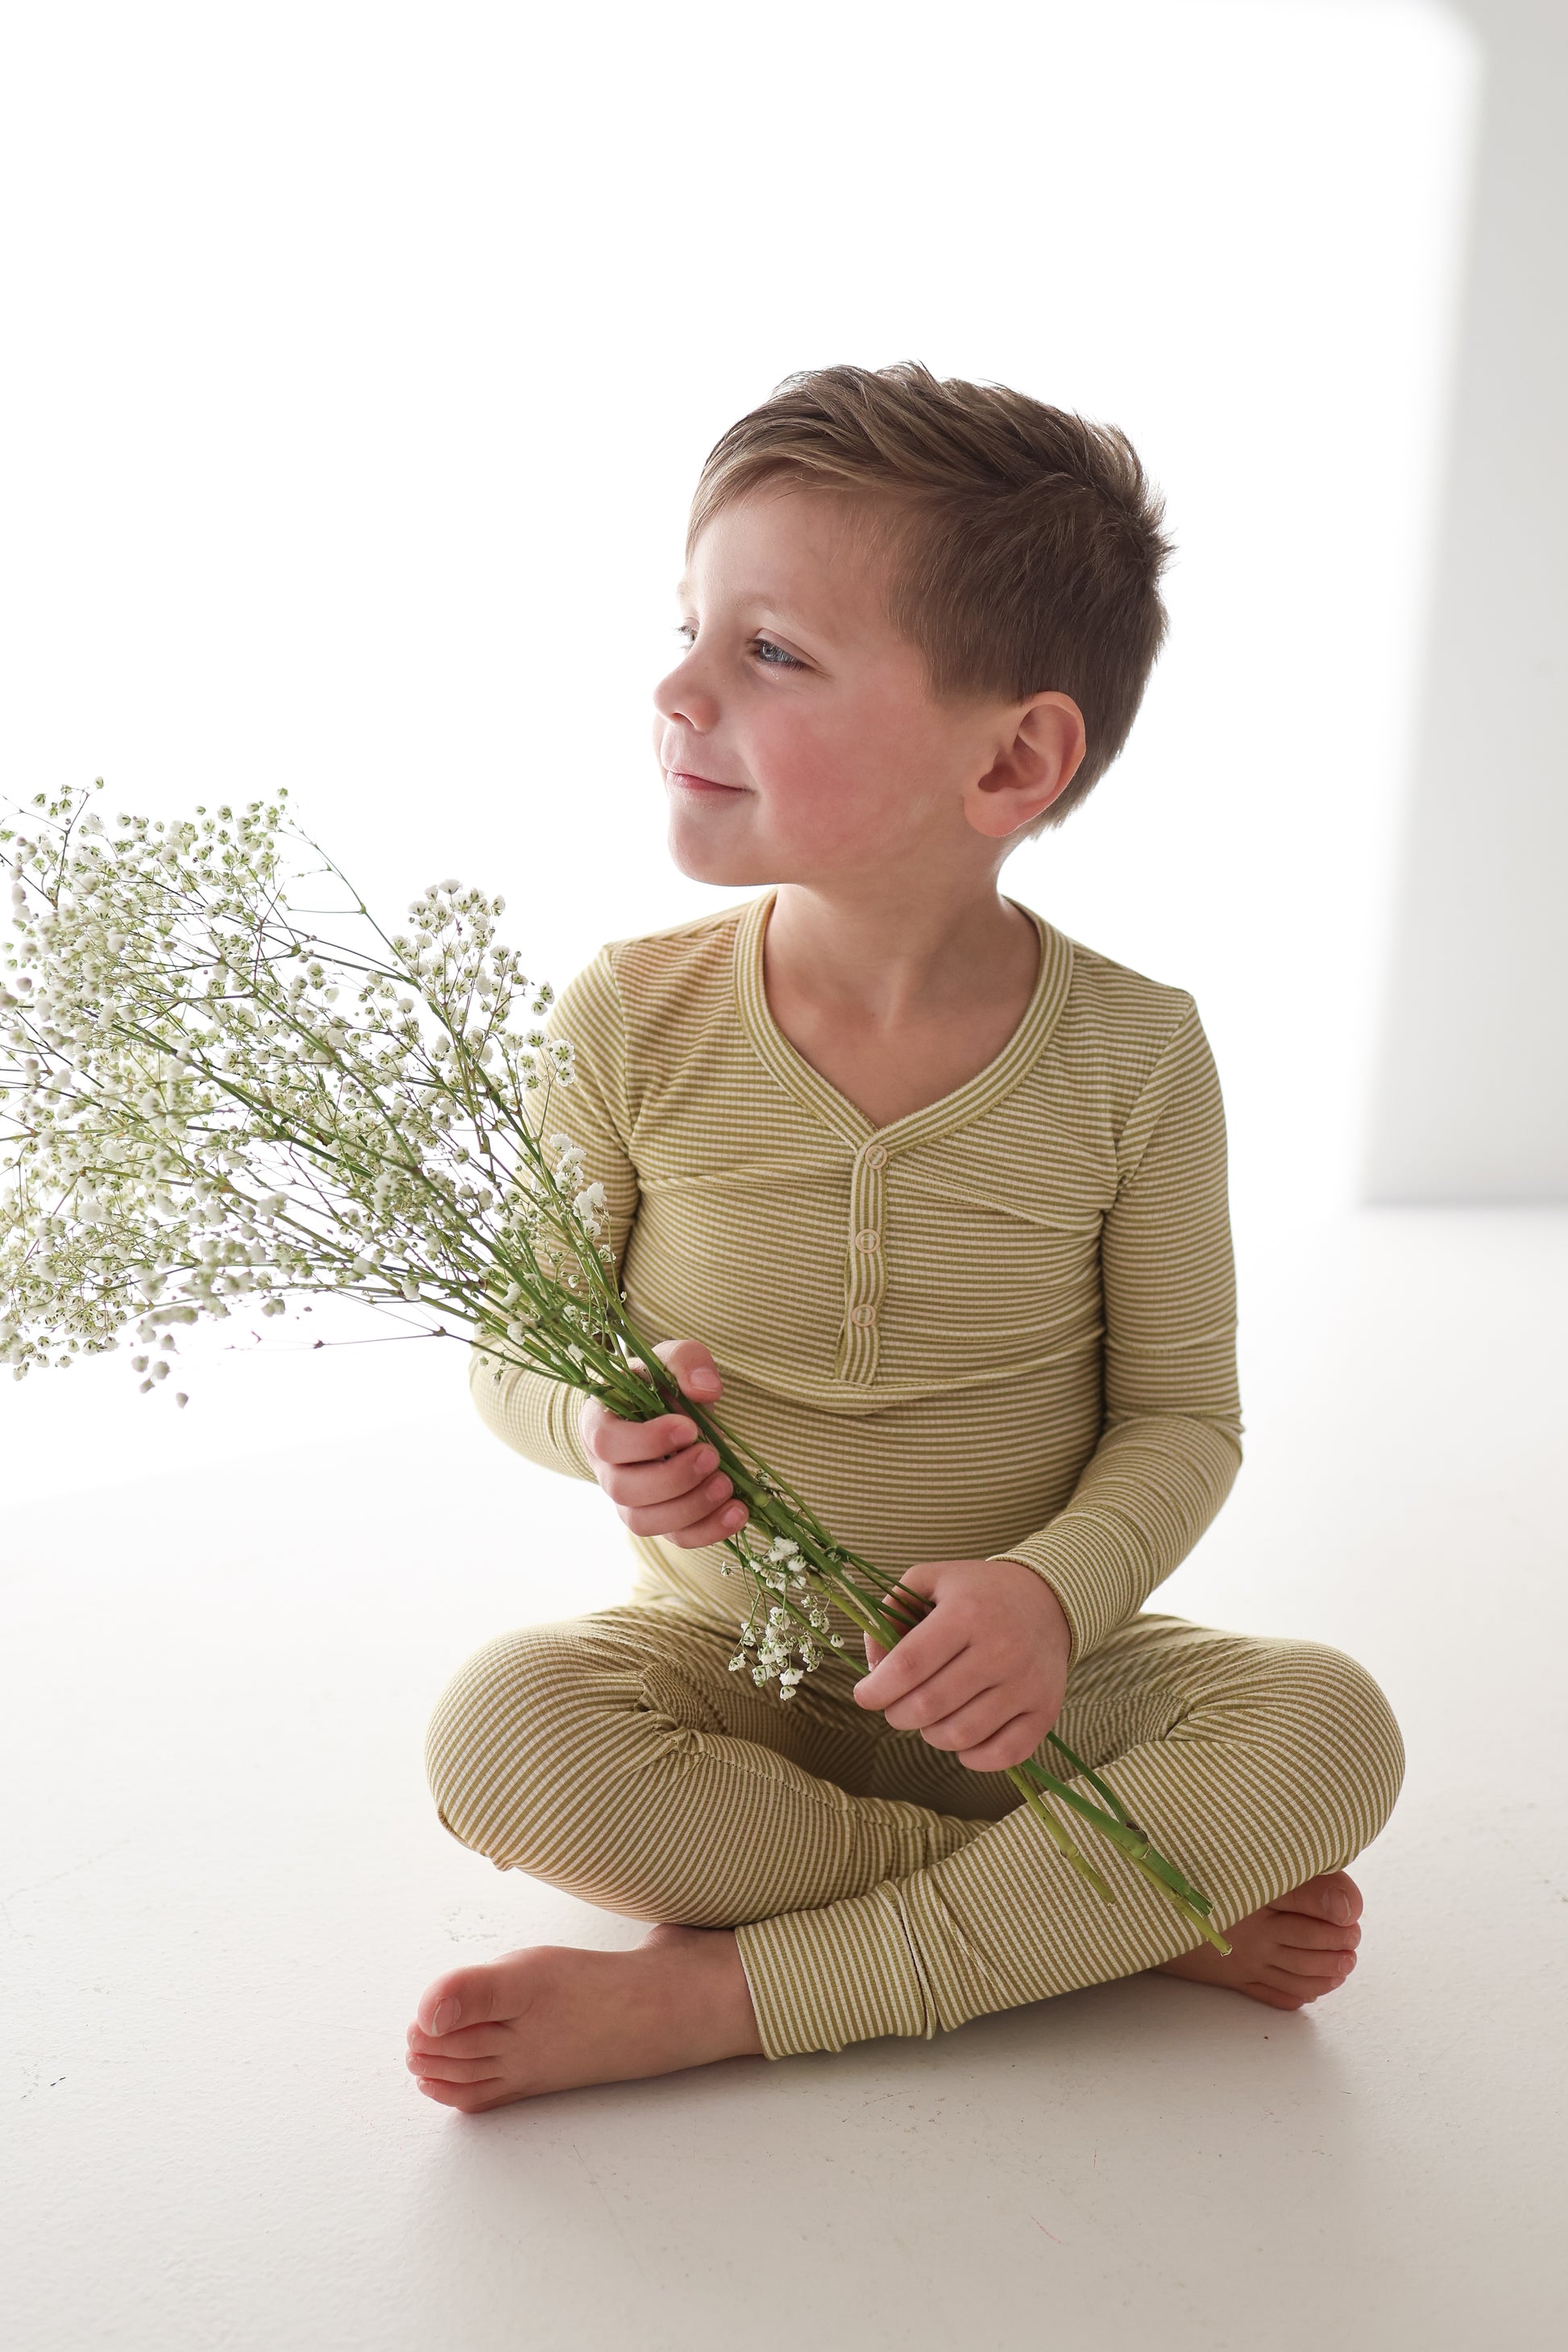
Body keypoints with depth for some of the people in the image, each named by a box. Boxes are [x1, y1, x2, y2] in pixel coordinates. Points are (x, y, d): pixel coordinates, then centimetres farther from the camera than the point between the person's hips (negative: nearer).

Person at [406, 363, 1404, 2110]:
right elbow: (514, 1341, 0)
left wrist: (1058, 1587, -25)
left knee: (1327, 1734, -25)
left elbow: (1181, 1416, -5)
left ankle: (710, 1991, -21)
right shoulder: (633, 1022, -11)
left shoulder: (1130, 1052, -13)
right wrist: (606, 1428, -24)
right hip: (724, 1664, 1)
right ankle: (1131, 1912, -18)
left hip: (1006, 1684, 0)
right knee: (499, 1737, -30)